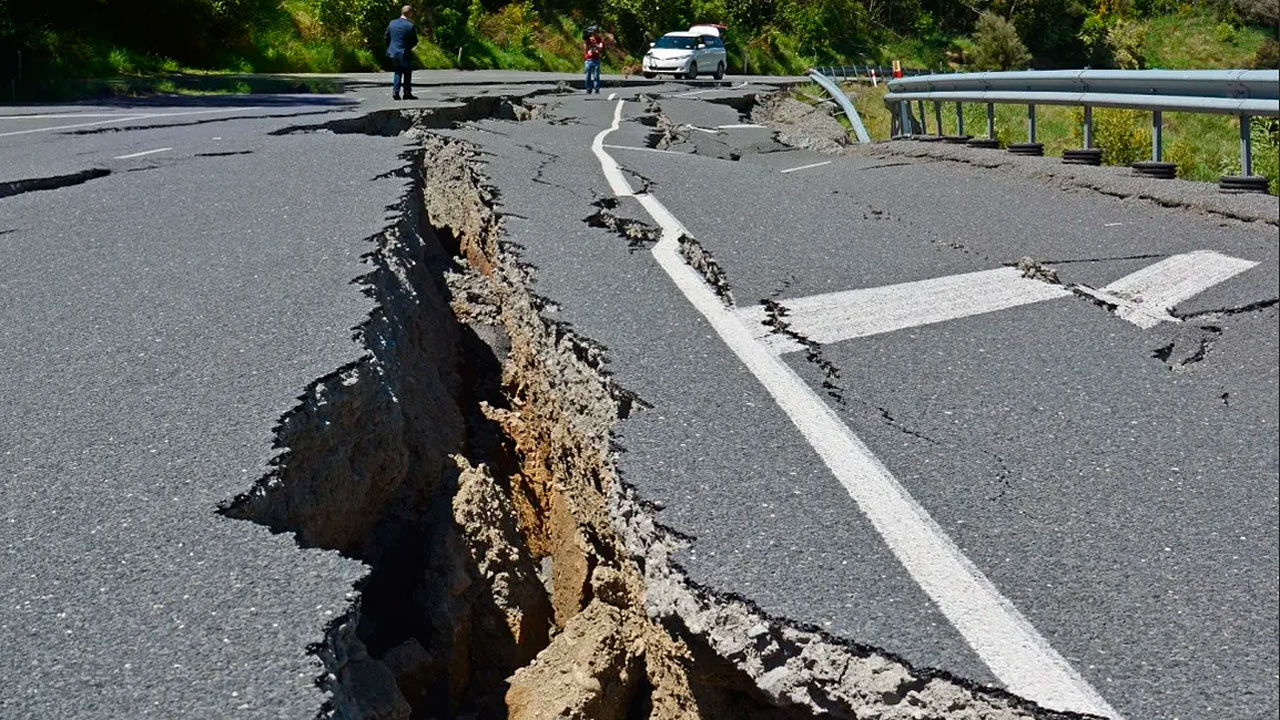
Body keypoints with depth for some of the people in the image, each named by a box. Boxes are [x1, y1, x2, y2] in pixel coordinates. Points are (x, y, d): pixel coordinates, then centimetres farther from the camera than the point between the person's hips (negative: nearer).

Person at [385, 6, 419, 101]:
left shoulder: (392, 23, 1)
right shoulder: (410, 25, -15)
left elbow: (386, 36, 7)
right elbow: (415, 41, -10)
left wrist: (391, 46, 16)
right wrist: (409, 47, 7)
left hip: (393, 52, 5)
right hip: (405, 53, -5)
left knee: (397, 72, 16)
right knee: (407, 73, 9)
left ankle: (395, 92, 5)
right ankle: (407, 93, 11)